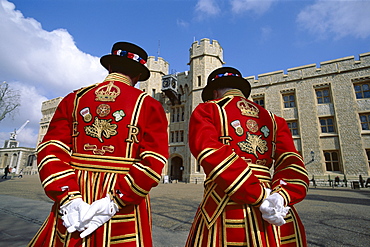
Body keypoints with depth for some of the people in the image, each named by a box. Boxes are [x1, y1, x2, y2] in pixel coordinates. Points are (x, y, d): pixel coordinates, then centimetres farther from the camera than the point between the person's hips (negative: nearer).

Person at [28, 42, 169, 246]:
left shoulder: (74, 99, 7)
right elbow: (153, 164, -13)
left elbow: (50, 151, -2)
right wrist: (114, 202, -14)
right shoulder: (149, 105, -2)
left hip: (72, 206, 3)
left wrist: (69, 198, -9)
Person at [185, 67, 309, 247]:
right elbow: (293, 166, 1)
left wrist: (261, 196, -15)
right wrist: (281, 197, -13)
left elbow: (212, 155, -15)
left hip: (228, 214, -4)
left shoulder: (206, 110, 4)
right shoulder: (273, 119, 17)